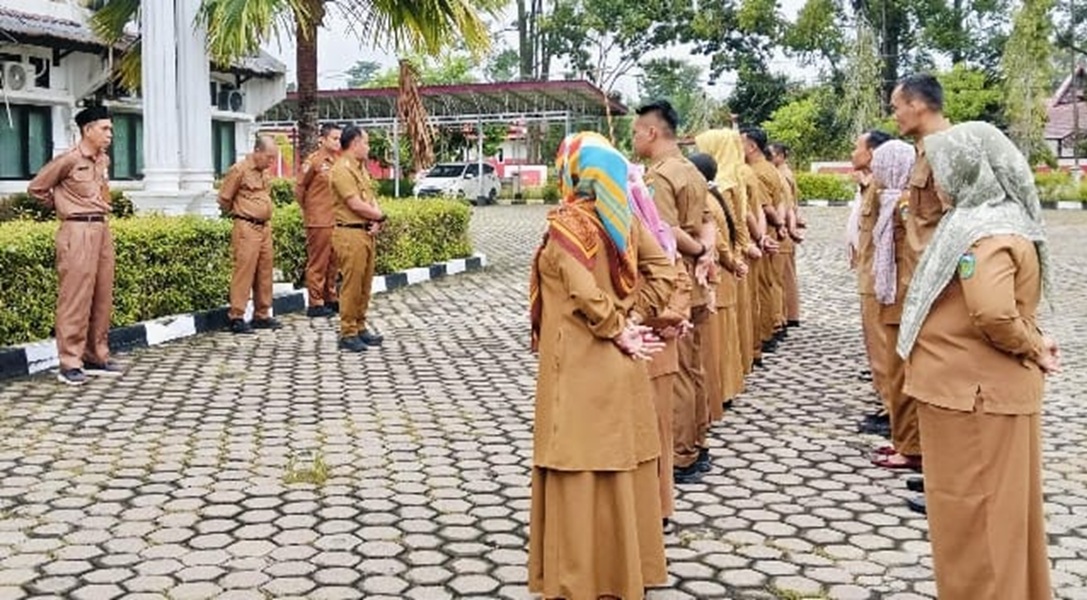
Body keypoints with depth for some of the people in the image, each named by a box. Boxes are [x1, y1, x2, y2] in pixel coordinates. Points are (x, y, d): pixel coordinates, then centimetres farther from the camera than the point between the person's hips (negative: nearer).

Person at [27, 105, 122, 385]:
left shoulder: (104, 160, 12)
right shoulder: (69, 160, -9)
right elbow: (36, 188, -1)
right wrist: (63, 207, 7)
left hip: (102, 228, 7)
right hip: (78, 231, -7)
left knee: (102, 297, 9)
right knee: (76, 297, -7)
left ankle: (97, 357, 17)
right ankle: (70, 363, -2)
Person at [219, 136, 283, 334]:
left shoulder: (265, 172, 13)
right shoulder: (239, 170, -10)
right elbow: (224, 199, -5)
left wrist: (265, 216, 15)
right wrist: (238, 214, 8)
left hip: (265, 227, 8)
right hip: (247, 228, -8)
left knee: (265, 271, 10)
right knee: (244, 271, -8)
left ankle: (262, 315, 19)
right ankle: (236, 318, -4)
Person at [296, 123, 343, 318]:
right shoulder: (313, 161, -10)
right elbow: (300, 189, -4)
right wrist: (308, 210, 4)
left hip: (337, 220, 7)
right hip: (319, 221, -6)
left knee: (333, 262, 13)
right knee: (317, 263, 0)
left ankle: (331, 299, 23)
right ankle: (315, 303, 5)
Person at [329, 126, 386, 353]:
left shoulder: (361, 168, 18)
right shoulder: (342, 170, -13)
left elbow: (371, 199, 15)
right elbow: (356, 205, -19)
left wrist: (376, 221, -4)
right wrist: (379, 216, -4)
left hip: (367, 232, 9)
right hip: (350, 233, -9)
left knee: (365, 284, 14)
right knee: (351, 285, -6)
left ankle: (360, 328, 23)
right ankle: (348, 334, 0)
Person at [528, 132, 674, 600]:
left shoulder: (565, 224, -16)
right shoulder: (622, 216, 3)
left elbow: (586, 295, -23)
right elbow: (661, 269, 2)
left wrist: (619, 331, -10)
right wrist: (634, 319, 0)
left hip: (580, 365, -7)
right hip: (620, 363, 7)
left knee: (581, 470, 3)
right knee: (621, 464, 16)